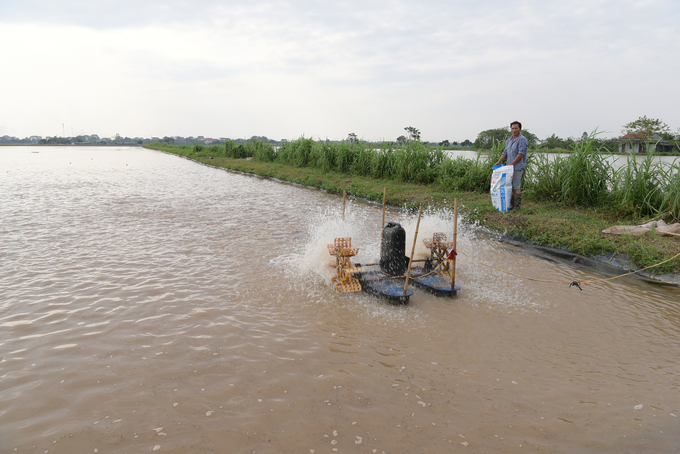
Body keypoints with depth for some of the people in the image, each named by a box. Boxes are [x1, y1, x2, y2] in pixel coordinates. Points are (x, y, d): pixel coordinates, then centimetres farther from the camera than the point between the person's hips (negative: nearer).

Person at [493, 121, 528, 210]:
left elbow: (521, 154, -15)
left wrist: (511, 164, -17)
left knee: (516, 188, -8)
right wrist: (498, 162, 6)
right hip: (510, 168, 8)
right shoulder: (509, 140, 18)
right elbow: (505, 152, 20)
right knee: (511, 187, 8)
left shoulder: (522, 140, -8)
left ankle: (517, 206, -3)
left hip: (518, 167, -8)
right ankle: (512, 205, 13)